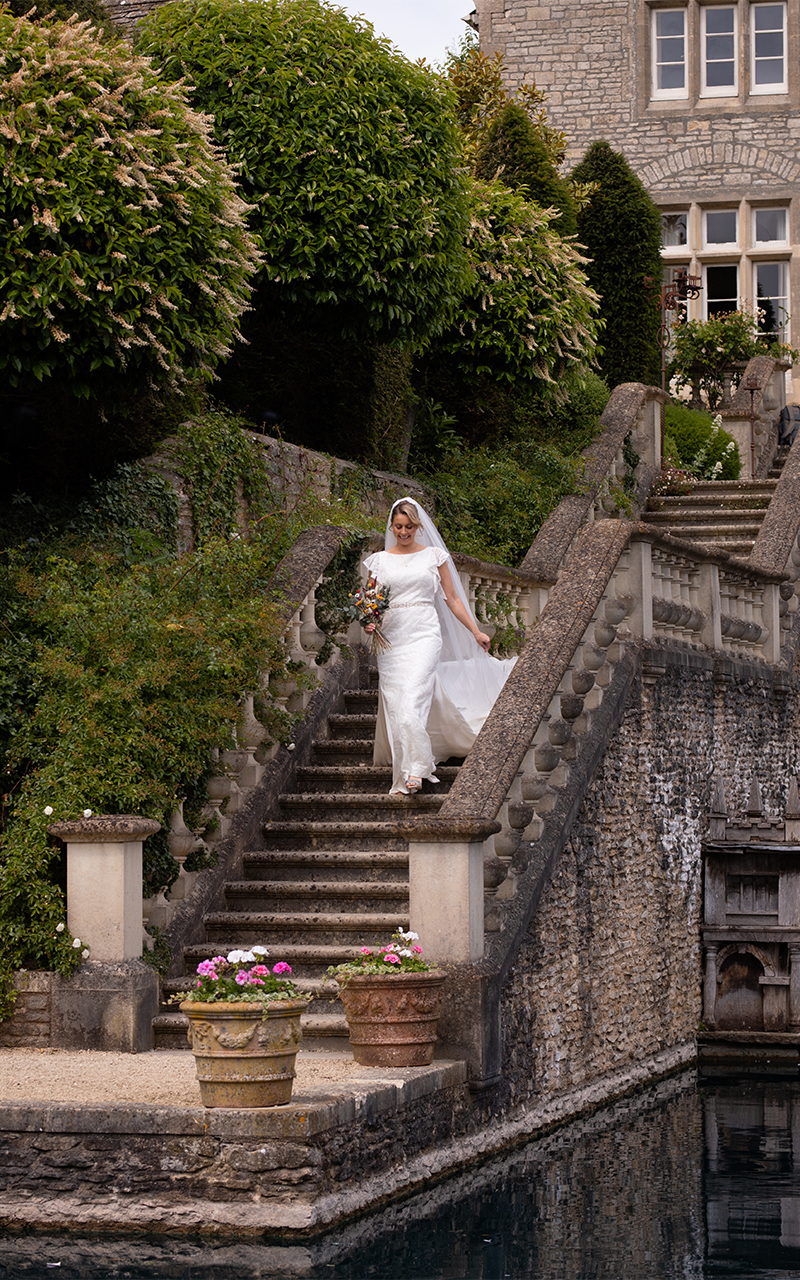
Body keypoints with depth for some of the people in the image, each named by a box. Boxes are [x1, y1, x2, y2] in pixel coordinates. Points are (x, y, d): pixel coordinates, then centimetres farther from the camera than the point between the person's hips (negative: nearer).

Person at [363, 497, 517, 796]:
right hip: (391, 637, 2)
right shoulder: (379, 561, 11)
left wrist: (475, 632, 12)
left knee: (411, 701, -19)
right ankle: (404, 774, 7)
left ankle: (413, 771, -18)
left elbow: (452, 598, 12)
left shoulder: (434, 555, 8)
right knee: (394, 705, -2)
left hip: (425, 636, -2)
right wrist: (370, 622, -6)